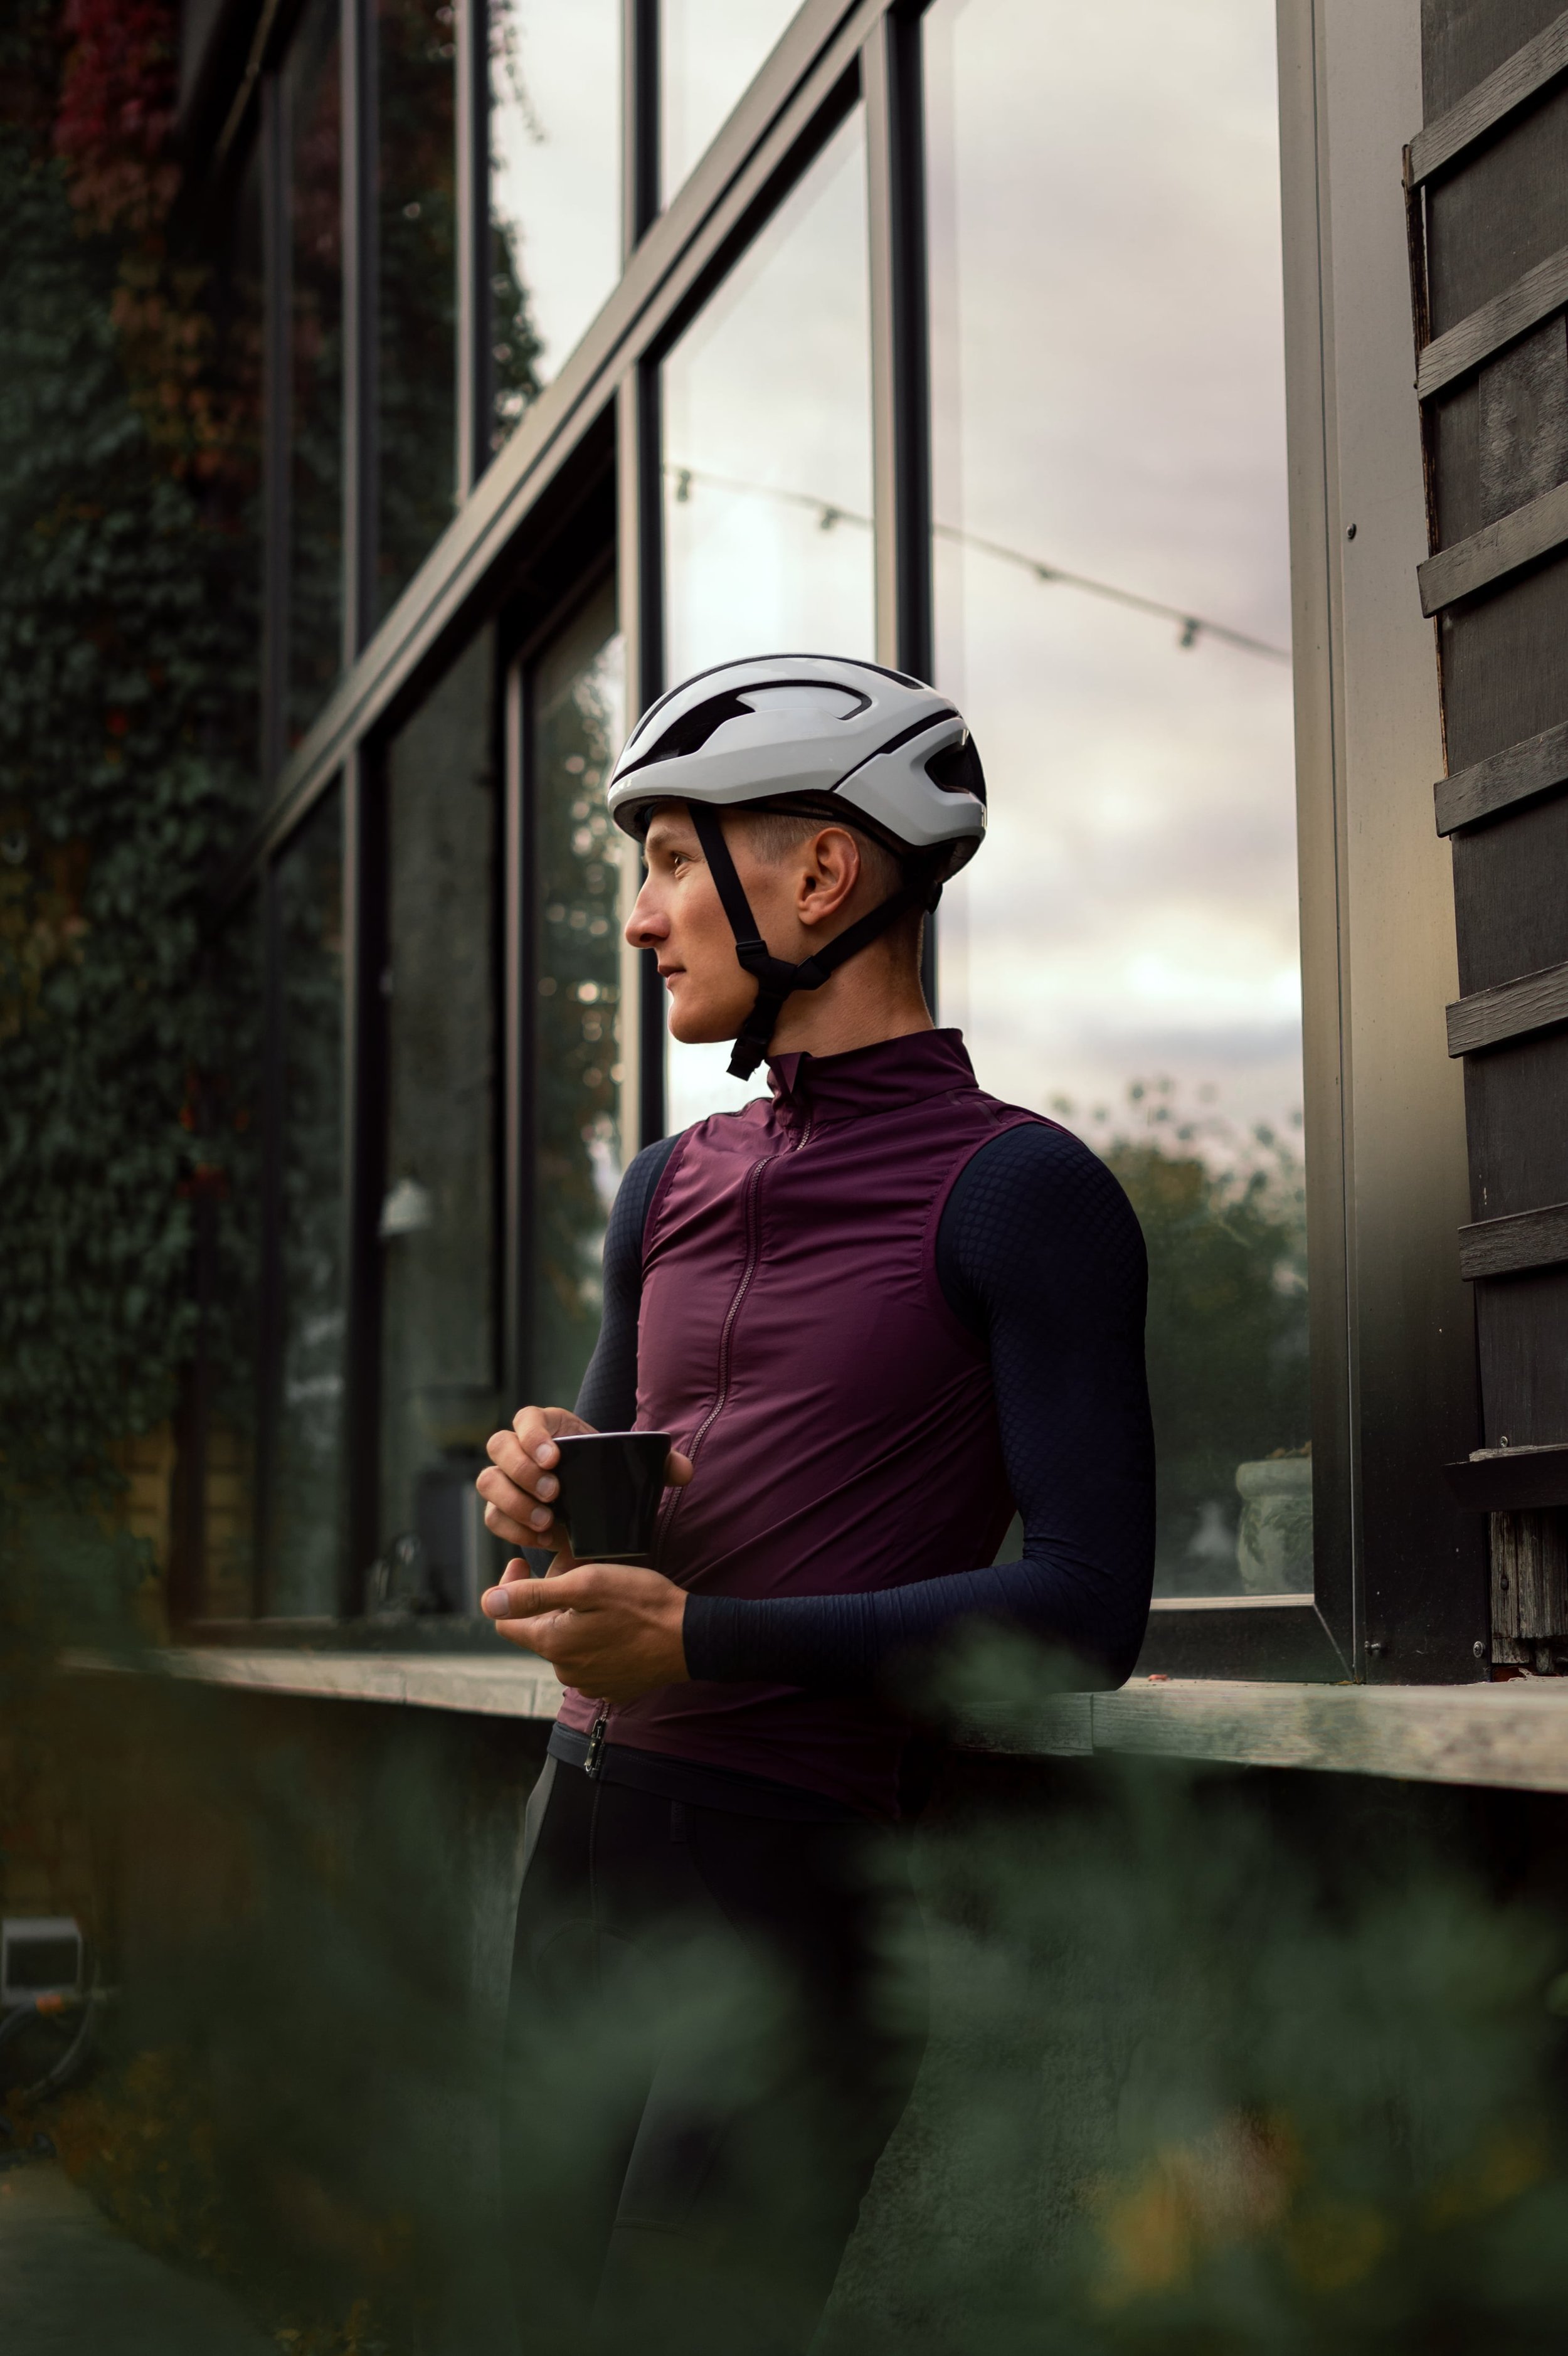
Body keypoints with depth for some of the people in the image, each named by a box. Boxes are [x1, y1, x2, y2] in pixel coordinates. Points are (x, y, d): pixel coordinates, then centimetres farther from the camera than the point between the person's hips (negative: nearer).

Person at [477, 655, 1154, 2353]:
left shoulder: (1018, 1191, -8)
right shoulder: (670, 1192, 14)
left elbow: (1089, 1607, -14)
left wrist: (702, 1641, -20)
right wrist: (543, 1480, -2)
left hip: (808, 1858, -7)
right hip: (584, 1829, 7)